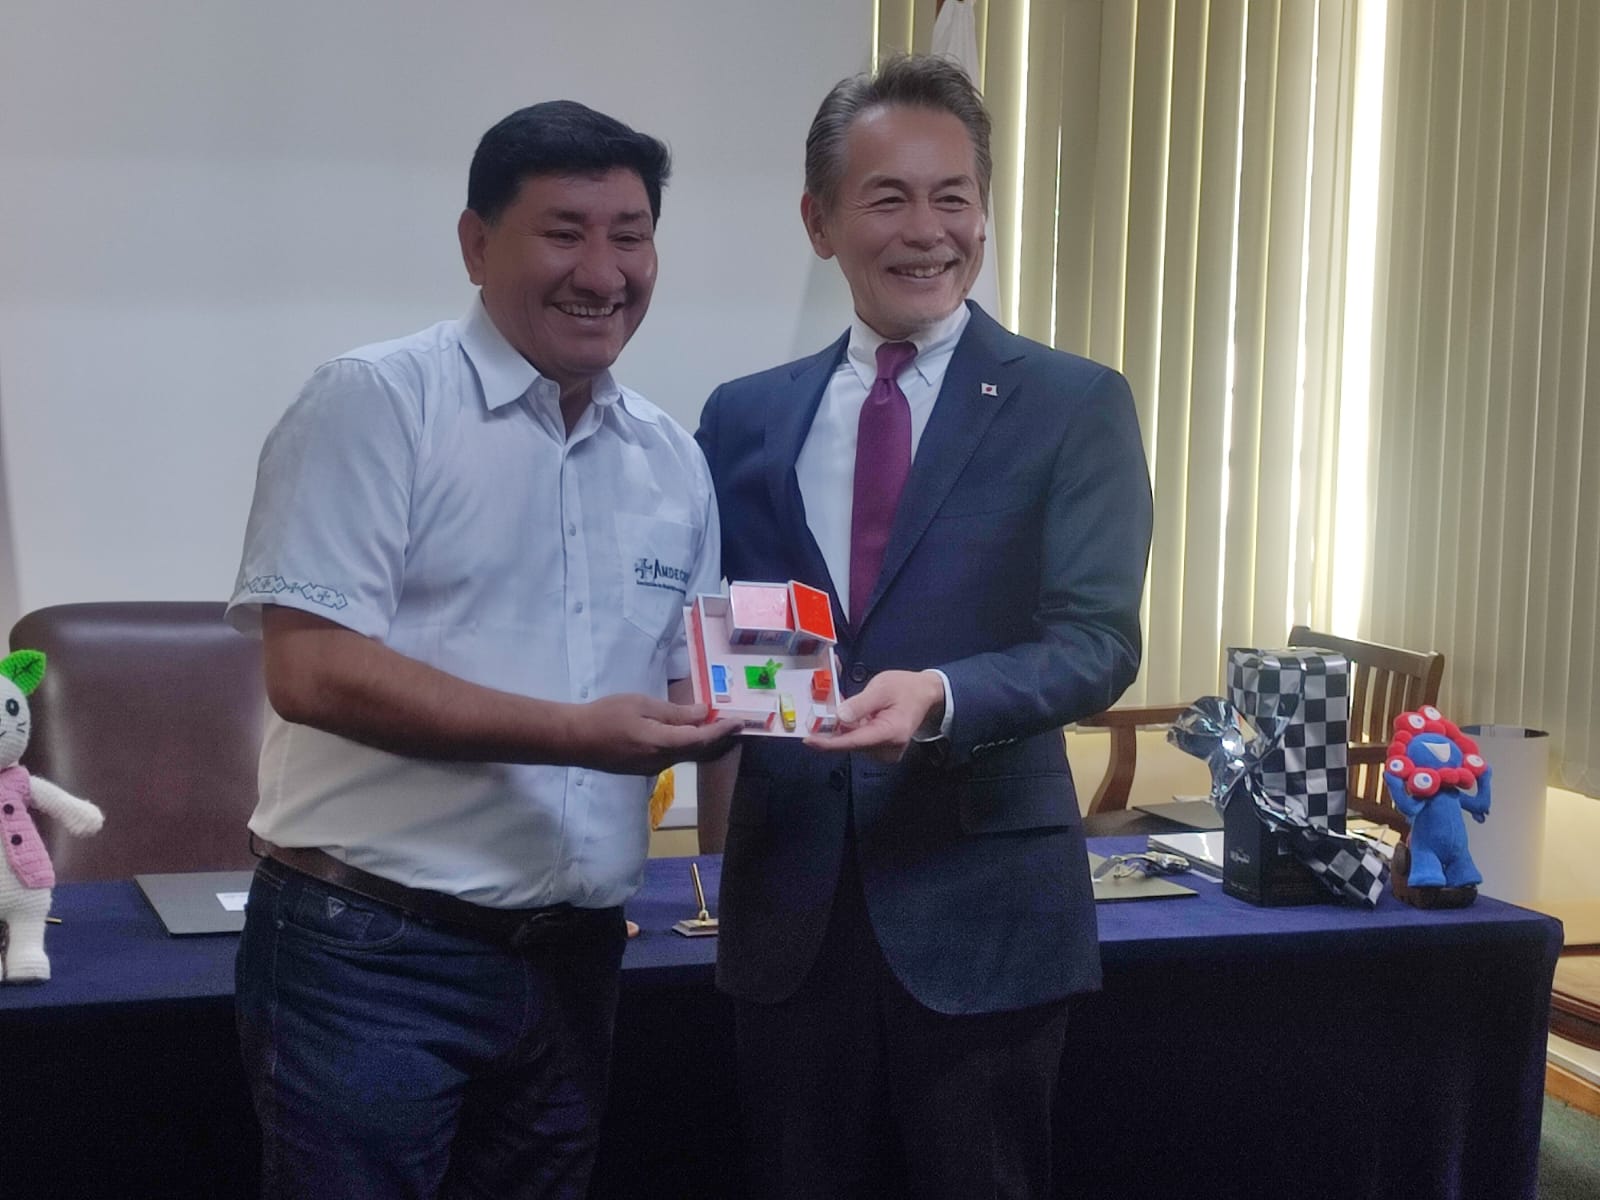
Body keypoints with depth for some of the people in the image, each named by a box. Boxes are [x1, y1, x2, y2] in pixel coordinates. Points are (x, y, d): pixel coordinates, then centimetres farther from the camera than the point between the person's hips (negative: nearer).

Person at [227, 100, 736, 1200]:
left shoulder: (672, 457, 10)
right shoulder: (375, 402, -9)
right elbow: (311, 670, -17)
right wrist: (574, 733, -21)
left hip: (575, 956, 6)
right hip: (373, 952, -6)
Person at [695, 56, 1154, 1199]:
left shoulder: (1076, 405, -2)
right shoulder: (743, 418, 8)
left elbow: (1096, 641, -11)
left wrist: (938, 696, -29)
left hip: (980, 910, -3)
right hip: (788, 903, 3)